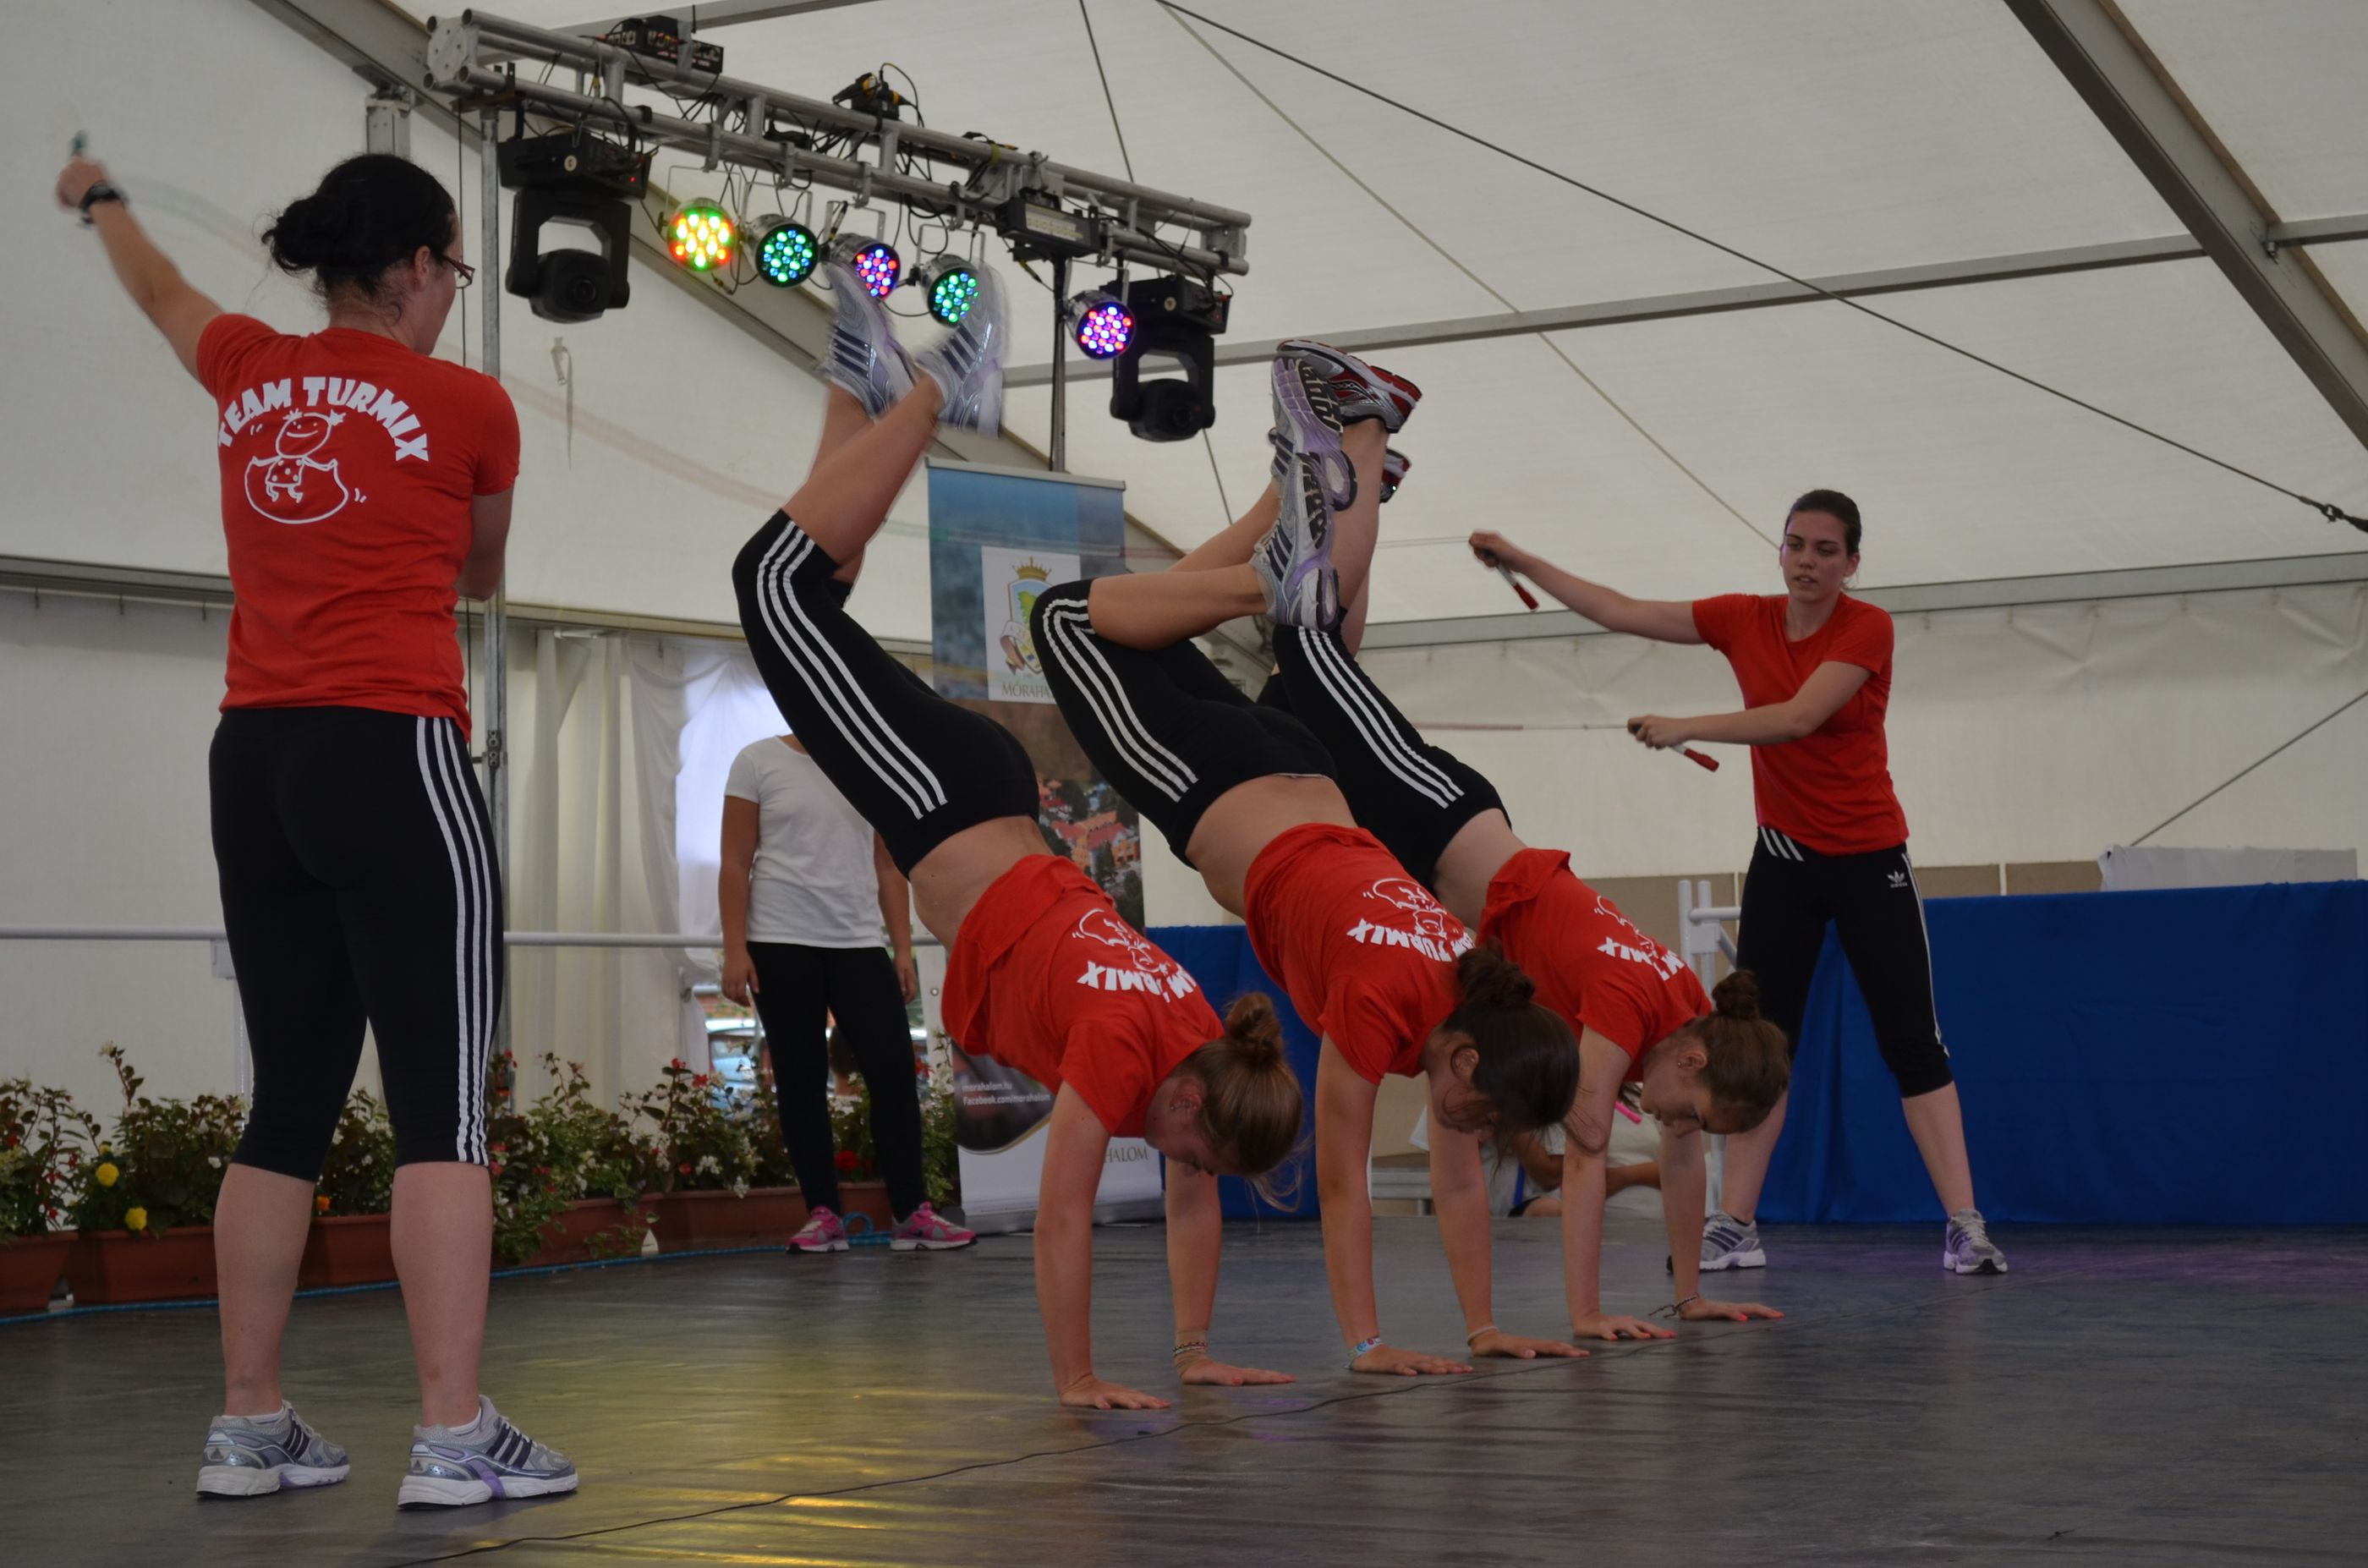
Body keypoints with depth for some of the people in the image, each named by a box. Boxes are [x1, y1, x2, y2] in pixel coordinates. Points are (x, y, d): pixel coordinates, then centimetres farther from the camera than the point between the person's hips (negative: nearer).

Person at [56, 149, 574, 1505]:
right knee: (444, 1100, -6)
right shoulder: (468, 404, -2)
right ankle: (455, 1435, -9)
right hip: (394, 756, -6)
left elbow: (161, 291, 35)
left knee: (291, 1101, 12)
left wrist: (102, 201, 56)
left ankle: (250, 1427, 15)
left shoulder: (248, 374, 12)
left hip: (257, 759, 6)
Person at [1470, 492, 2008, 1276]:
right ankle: (1736, 1226, 3)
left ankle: (1965, 1226, -4)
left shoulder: (1867, 627, -13)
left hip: (1870, 860, -4)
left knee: (1913, 1042, -5)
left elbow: (1798, 717, -25)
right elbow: (1619, 611, 5)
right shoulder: (1745, 620, 1)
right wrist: (1521, 561, 3)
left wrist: (1685, 728, -25)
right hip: (1783, 859, 4)